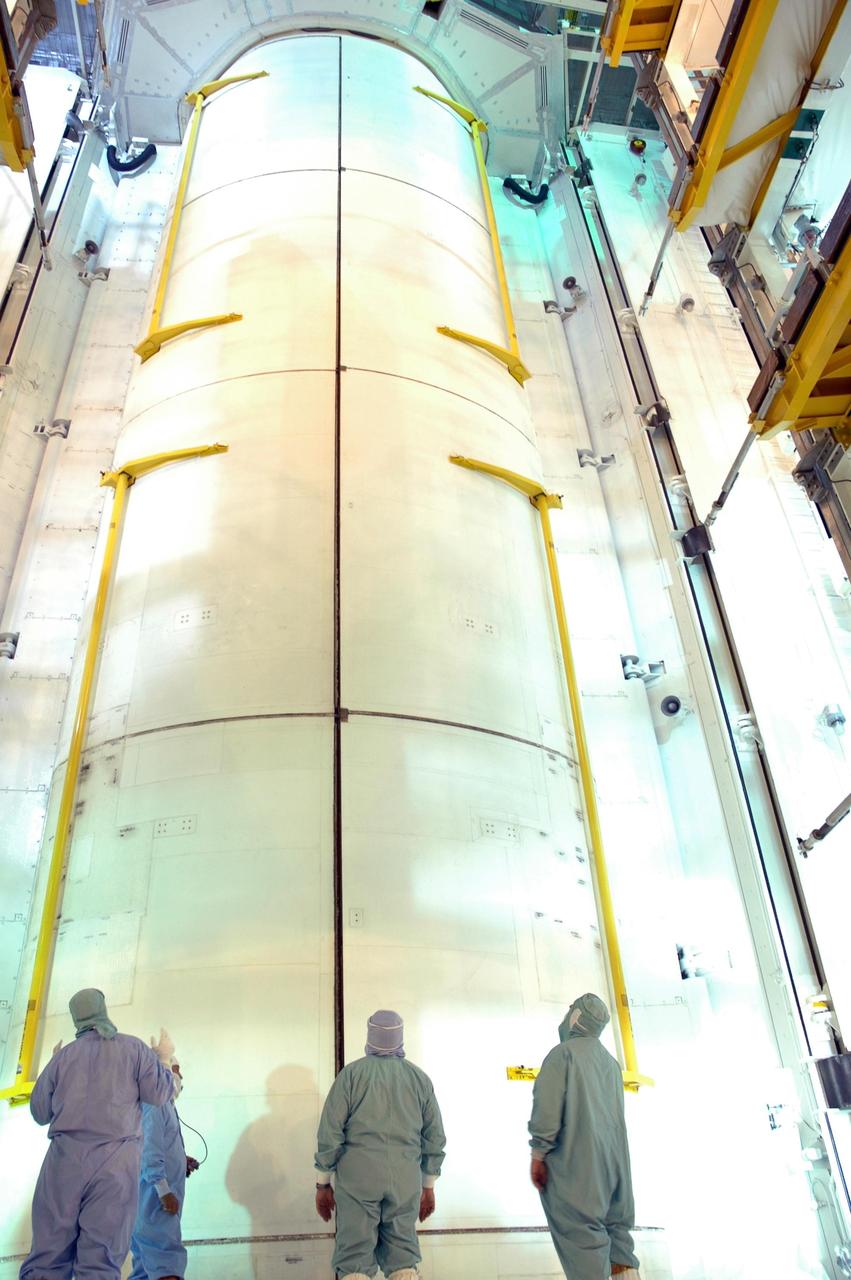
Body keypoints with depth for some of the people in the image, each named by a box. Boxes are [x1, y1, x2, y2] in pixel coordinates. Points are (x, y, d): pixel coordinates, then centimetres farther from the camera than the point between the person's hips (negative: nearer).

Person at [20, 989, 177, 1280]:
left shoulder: (63, 1055, 14)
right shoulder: (133, 1048, 8)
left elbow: (40, 1112, 19)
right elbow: (158, 1094, 2)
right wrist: (165, 1060, 19)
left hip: (66, 1156, 2)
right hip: (115, 1157, -2)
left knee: (48, 1256, 1)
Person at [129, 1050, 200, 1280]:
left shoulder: (165, 1105, 21)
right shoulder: (154, 1102, -9)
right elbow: (149, 1148, -17)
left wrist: (182, 1162, 10)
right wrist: (163, 1189, -21)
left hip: (162, 1193, 10)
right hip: (155, 1192, -10)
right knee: (166, 1260, -18)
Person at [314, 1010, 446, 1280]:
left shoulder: (352, 1073, 2)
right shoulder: (419, 1078, 10)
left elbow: (330, 1132, -2)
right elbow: (435, 1137, 12)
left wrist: (323, 1183, 6)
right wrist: (428, 1185, 22)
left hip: (358, 1174, -2)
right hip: (406, 1177, 2)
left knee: (355, 1258, 1)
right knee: (402, 1257, 9)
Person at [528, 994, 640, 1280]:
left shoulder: (563, 1053, -4)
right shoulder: (611, 1062, 18)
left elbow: (547, 1107, -13)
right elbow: (615, 1113, 19)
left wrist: (538, 1154, -9)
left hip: (575, 1159, -7)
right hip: (614, 1158, 7)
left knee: (582, 1233, -8)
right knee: (616, 1228, 10)